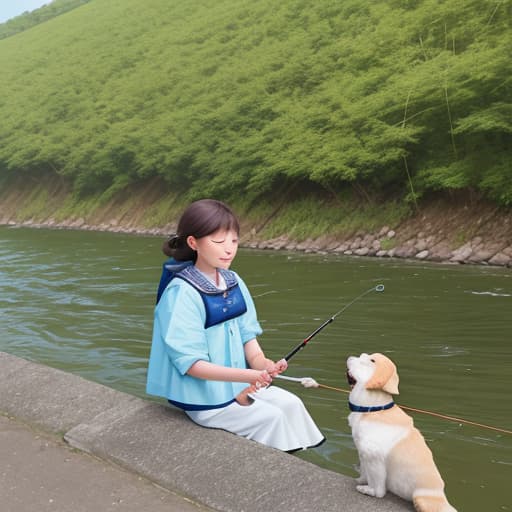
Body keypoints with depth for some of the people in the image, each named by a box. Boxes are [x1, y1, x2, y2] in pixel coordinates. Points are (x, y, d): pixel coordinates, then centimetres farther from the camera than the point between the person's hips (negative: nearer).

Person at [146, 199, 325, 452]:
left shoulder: (233, 282, 0)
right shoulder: (182, 292, -23)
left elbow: (247, 333, 5)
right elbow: (191, 363, -23)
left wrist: (260, 362, -17)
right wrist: (249, 376, -31)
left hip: (236, 383, 7)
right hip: (203, 397, -7)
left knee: (291, 403, -3)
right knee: (271, 417, -13)